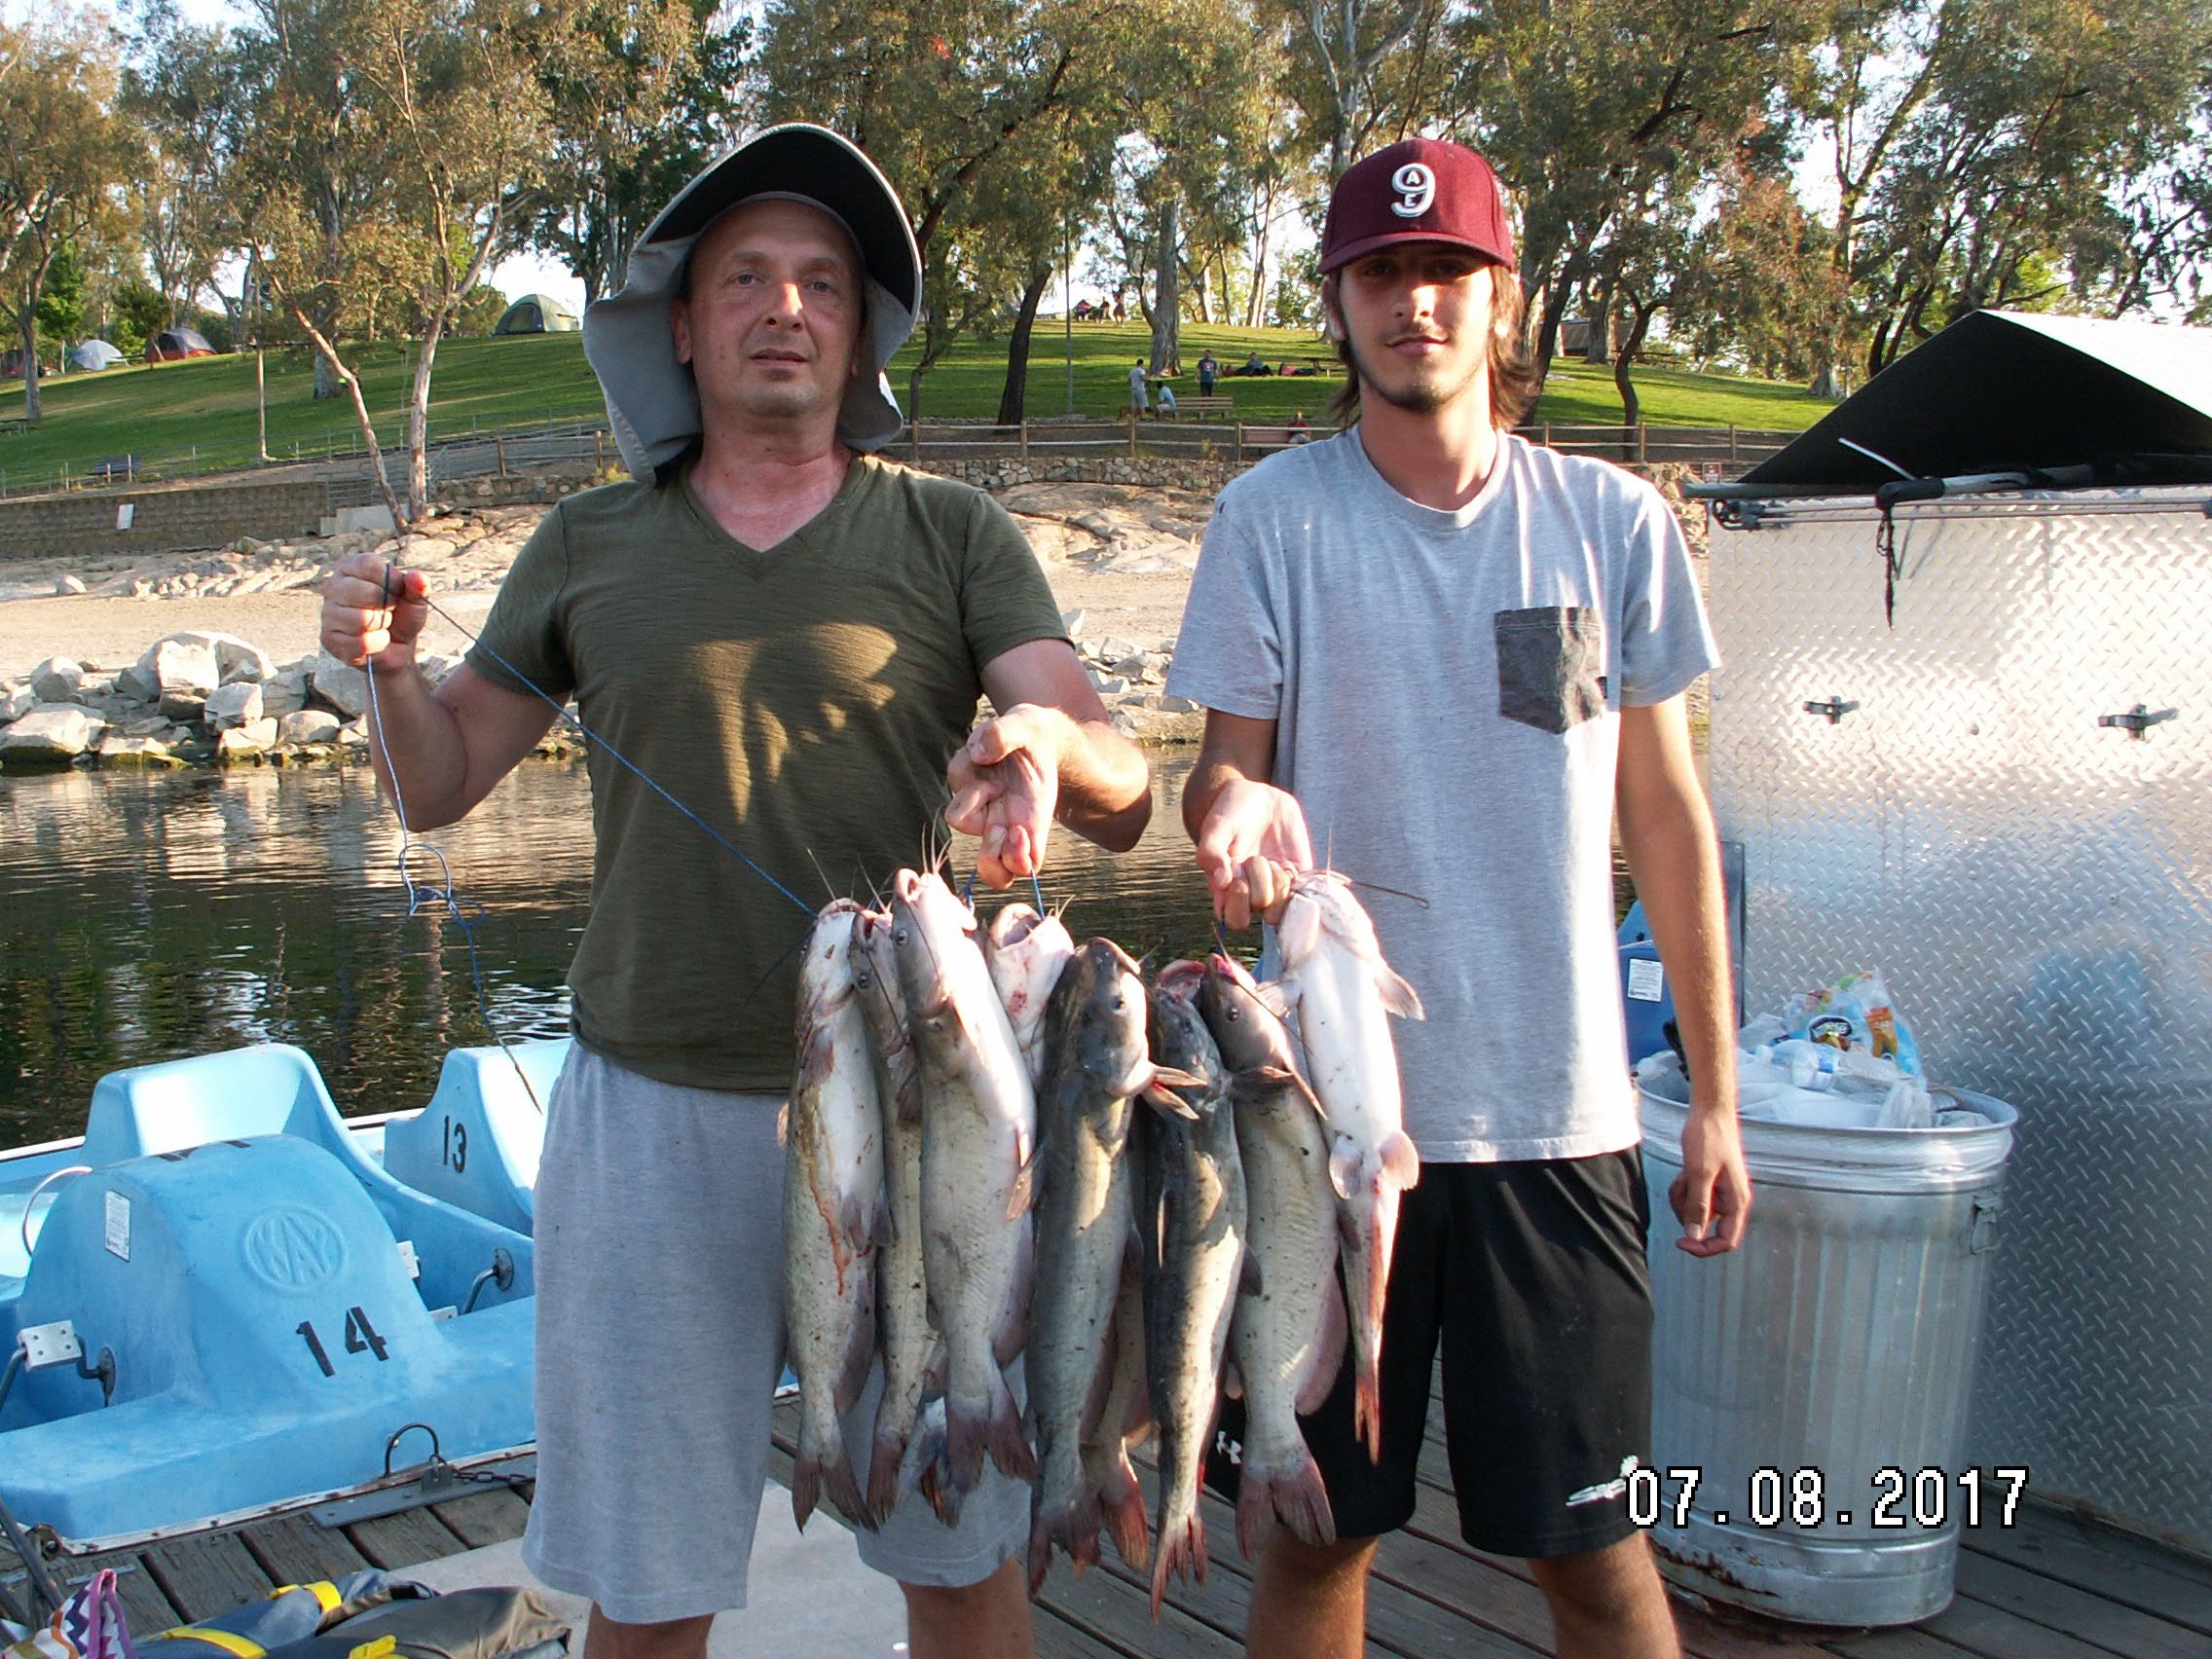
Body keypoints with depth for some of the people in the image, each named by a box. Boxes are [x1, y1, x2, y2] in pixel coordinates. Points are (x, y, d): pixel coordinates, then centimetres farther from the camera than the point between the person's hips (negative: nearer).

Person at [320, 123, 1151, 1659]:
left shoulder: (956, 535, 2)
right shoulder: (589, 547, 8)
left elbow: (1124, 802, -6)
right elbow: (440, 786, 14)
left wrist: (1046, 741, -28)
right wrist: (392, 664, -7)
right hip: (653, 1109, 1)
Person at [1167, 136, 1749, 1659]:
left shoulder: (1614, 521, 5)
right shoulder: (1274, 517, 1)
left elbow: (1666, 811, 9)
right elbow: (1227, 768, 3)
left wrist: (1717, 1097, 7)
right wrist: (1238, 808, -23)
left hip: (1558, 1109, 1)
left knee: (1591, 1537, 7)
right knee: (1319, 1529, 10)